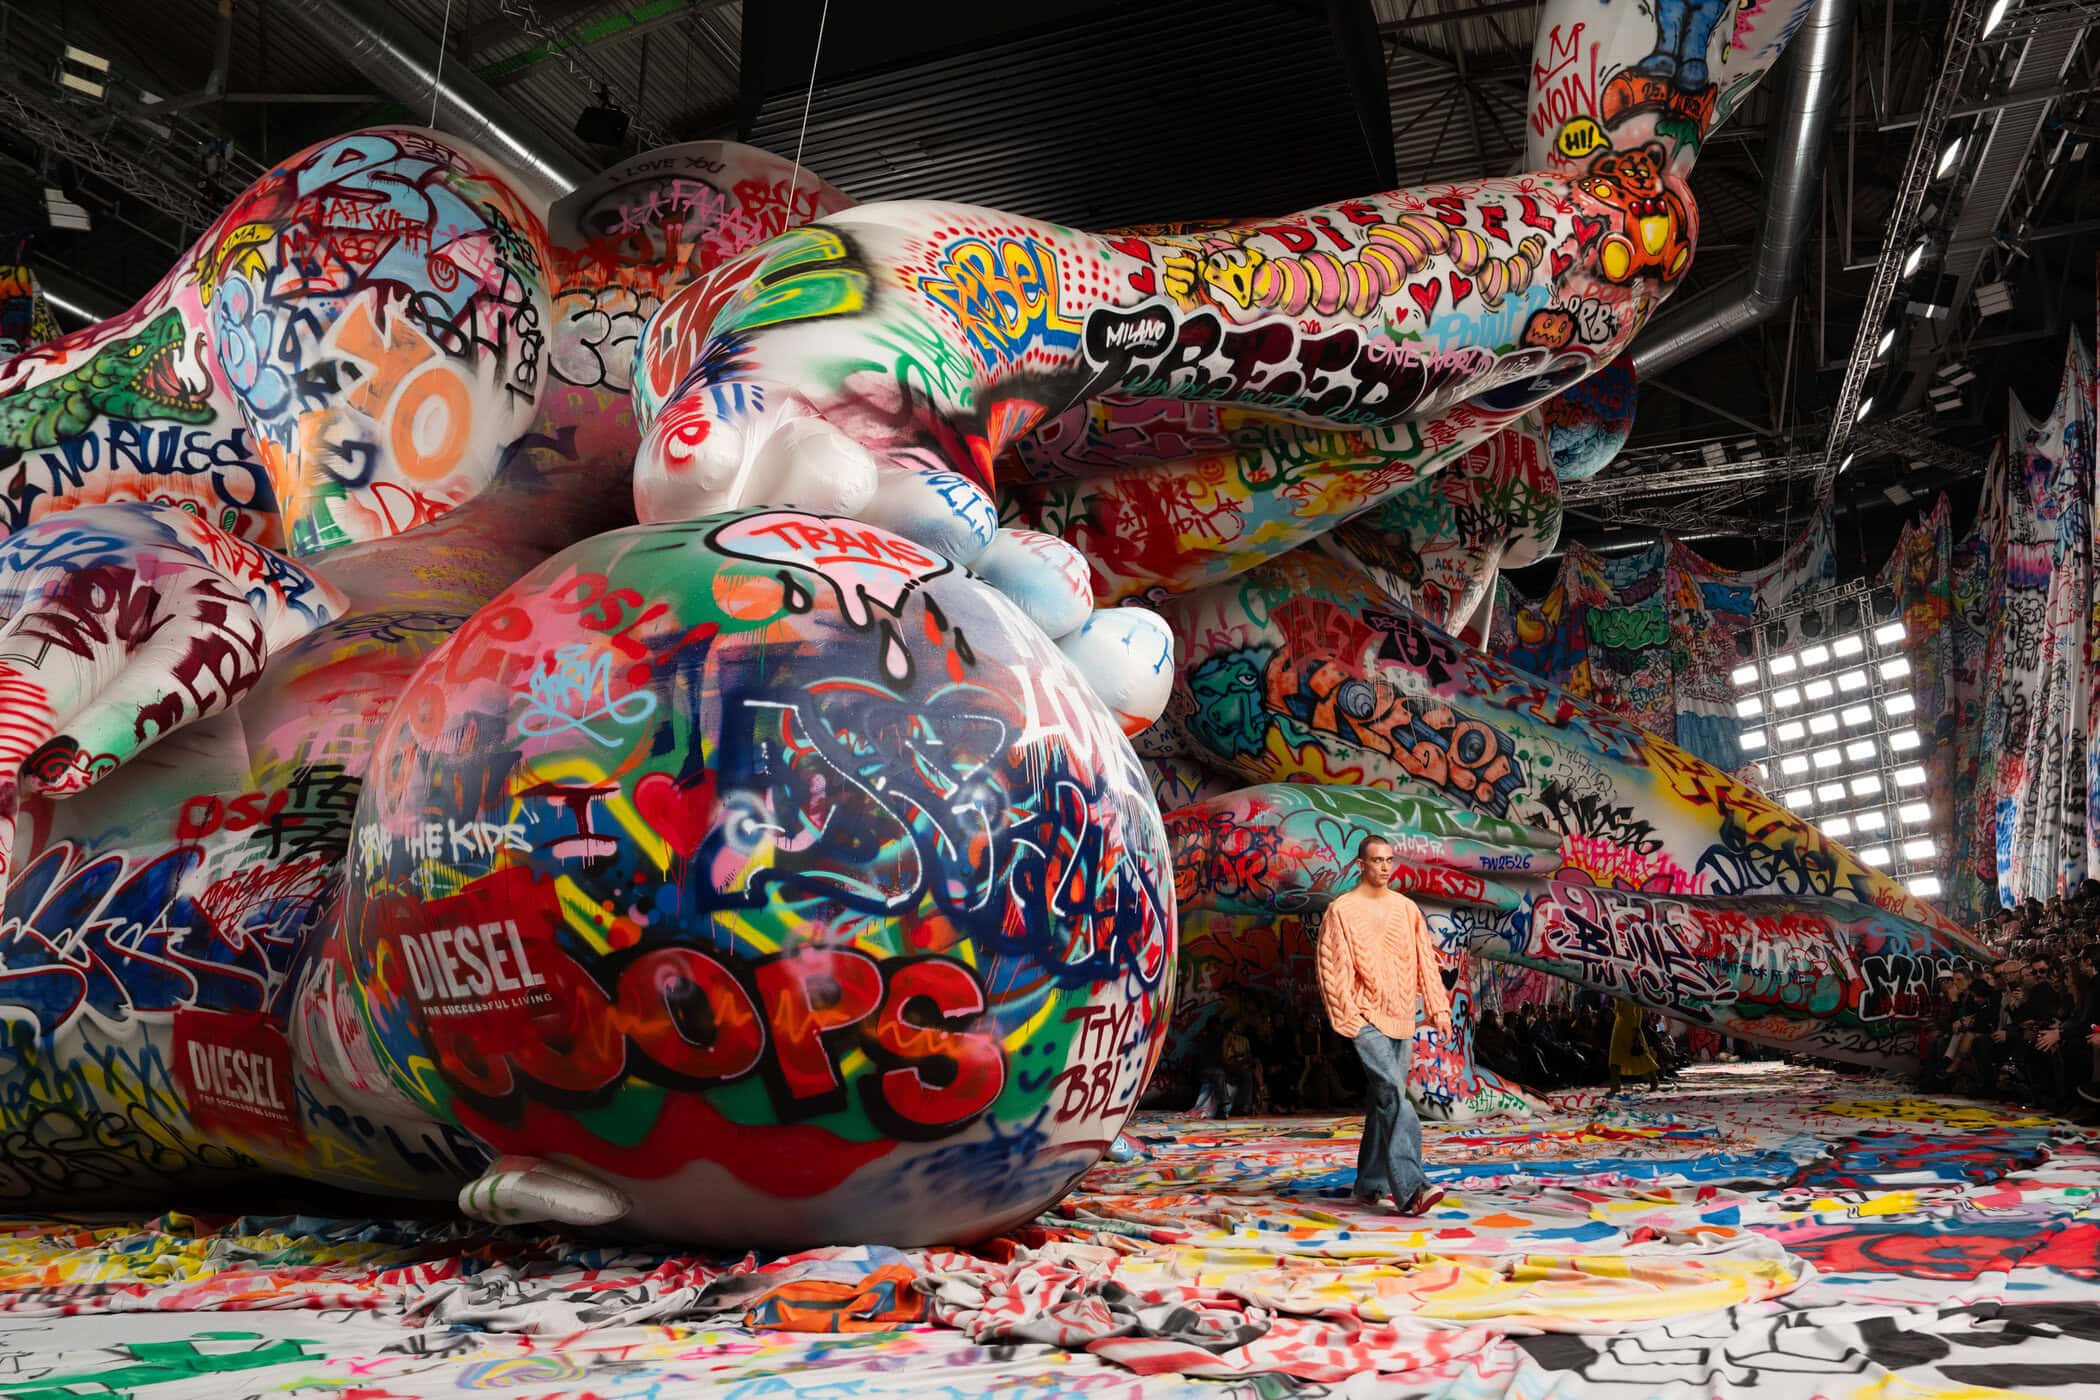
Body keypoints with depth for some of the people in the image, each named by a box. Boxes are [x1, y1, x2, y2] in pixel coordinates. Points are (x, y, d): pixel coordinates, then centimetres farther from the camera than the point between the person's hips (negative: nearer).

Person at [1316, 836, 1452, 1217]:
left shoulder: (1407, 908, 12)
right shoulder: (1342, 910, -2)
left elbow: (1425, 961, 13)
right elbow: (1332, 969, -5)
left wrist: (1439, 1008, 6)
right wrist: (1347, 1017, -11)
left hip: (1402, 1017, 6)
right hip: (1366, 1018, -5)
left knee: (1385, 1100, 9)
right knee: (1392, 1095, -17)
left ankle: (1370, 1185, 20)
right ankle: (1410, 1189, -24)